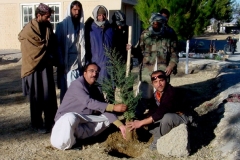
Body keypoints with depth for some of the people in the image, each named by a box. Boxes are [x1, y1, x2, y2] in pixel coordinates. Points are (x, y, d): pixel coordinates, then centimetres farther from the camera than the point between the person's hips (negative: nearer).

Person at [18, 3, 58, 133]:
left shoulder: (48, 26, 6)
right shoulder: (28, 30, -12)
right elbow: (30, 51, -12)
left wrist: (52, 58, 0)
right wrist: (47, 57, -6)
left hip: (47, 66, 5)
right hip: (34, 67, -5)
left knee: (50, 94, 8)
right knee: (37, 96, 2)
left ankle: (51, 121, 20)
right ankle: (37, 124, 14)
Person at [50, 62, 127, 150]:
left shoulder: (95, 89, 5)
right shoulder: (77, 84, -17)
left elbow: (104, 109, -1)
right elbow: (89, 102, -31)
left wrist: (120, 125, -13)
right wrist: (114, 107, -34)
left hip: (83, 118, 8)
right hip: (67, 116, -8)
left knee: (107, 119, -1)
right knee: (71, 118, -40)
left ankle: (76, 134, -12)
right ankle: (66, 143, -11)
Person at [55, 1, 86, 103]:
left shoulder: (82, 26, 10)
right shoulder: (62, 25, -1)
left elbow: (83, 44, 9)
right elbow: (58, 45, -4)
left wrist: (83, 61, 3)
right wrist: (61, 63, -9)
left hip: (79, 61, 3)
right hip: (67, 62, -3)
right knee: (66, 88, -2)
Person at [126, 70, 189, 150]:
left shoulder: (171, 92, -27)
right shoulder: (155, 95, -3)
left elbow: (160, 113, -36)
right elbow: (152, 112, -3)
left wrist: (141, 122, -34)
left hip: (181, 119, -7)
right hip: (166, 120, 7)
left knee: (167, 117, -36)